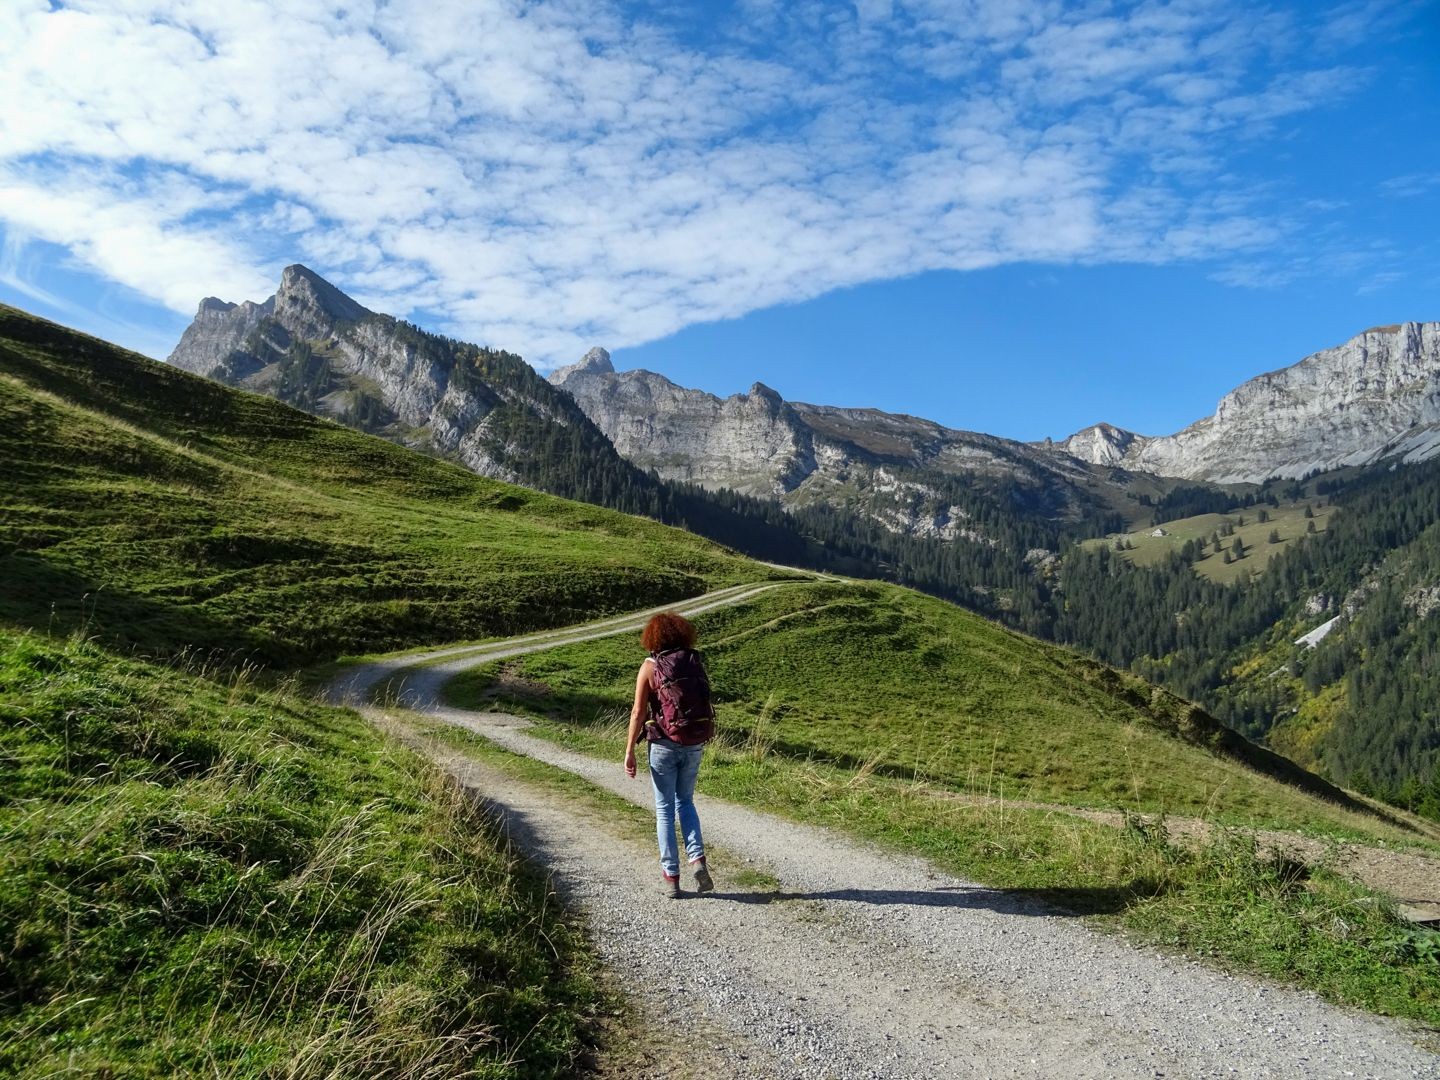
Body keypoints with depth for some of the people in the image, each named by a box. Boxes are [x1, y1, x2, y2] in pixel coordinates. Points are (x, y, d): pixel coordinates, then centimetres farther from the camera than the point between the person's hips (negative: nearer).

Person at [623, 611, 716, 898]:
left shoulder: (650, 666, -6)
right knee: (685, 802, 20)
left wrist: (629, 751, -5)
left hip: (664, 744, -3)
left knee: (665, 809, 8)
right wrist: (704, 737, 13)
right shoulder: (696, 662, 3)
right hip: (695, 744, 3)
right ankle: (697, 859, 3)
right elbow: (705, 704, 2)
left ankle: (671, 876, 10)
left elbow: (638, 712, -9)